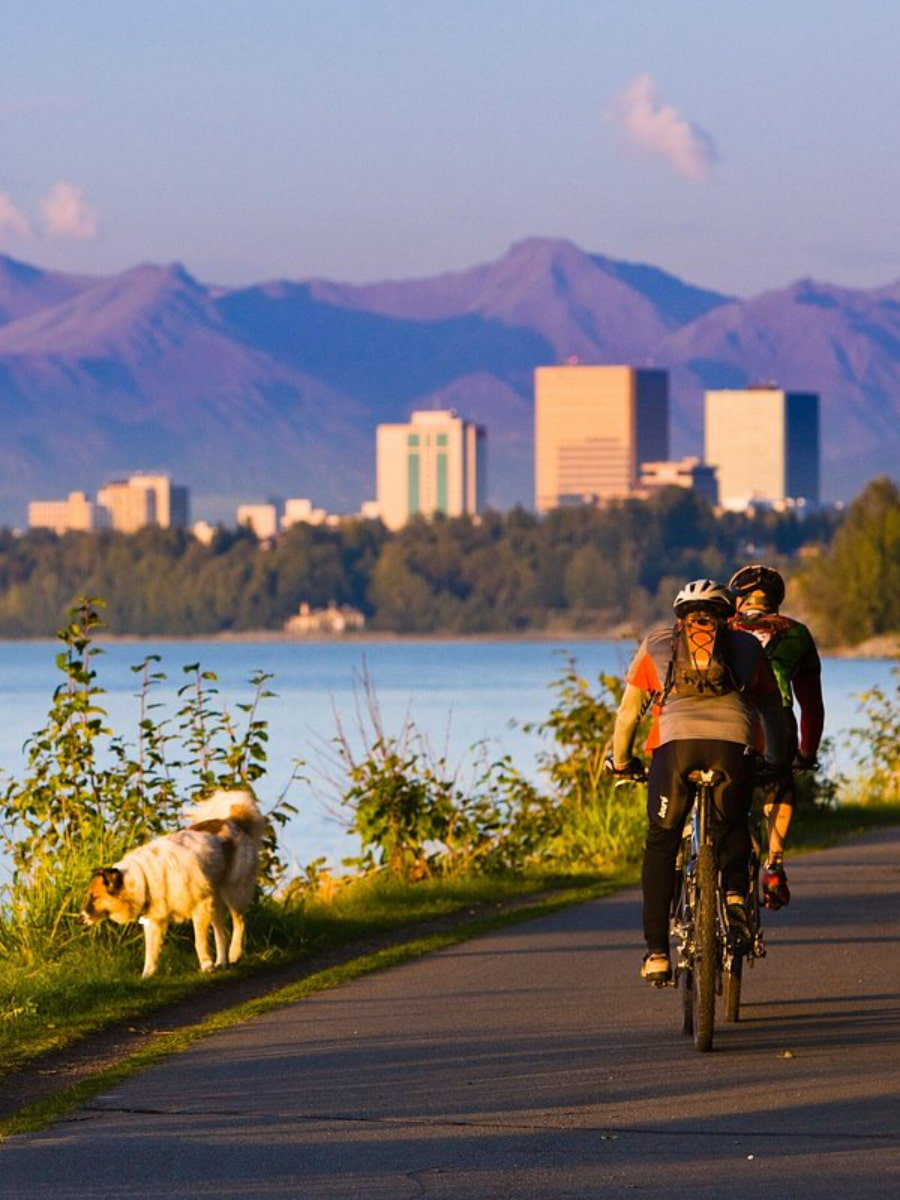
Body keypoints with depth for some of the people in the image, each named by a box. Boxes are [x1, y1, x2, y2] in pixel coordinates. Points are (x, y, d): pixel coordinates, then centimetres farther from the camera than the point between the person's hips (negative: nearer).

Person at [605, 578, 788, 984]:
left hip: (675, 743, 0)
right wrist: (777, 761, 47)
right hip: (733, 745, 0)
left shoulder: (656, 646, 27)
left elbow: (628, 711, 26)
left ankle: (656, 952, 10)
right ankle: (735, 893, -1)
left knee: (661, 844, 16)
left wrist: (620, 762, 40)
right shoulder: (747, 646, 29)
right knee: (732, 828, 27)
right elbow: (771, 710, 33)